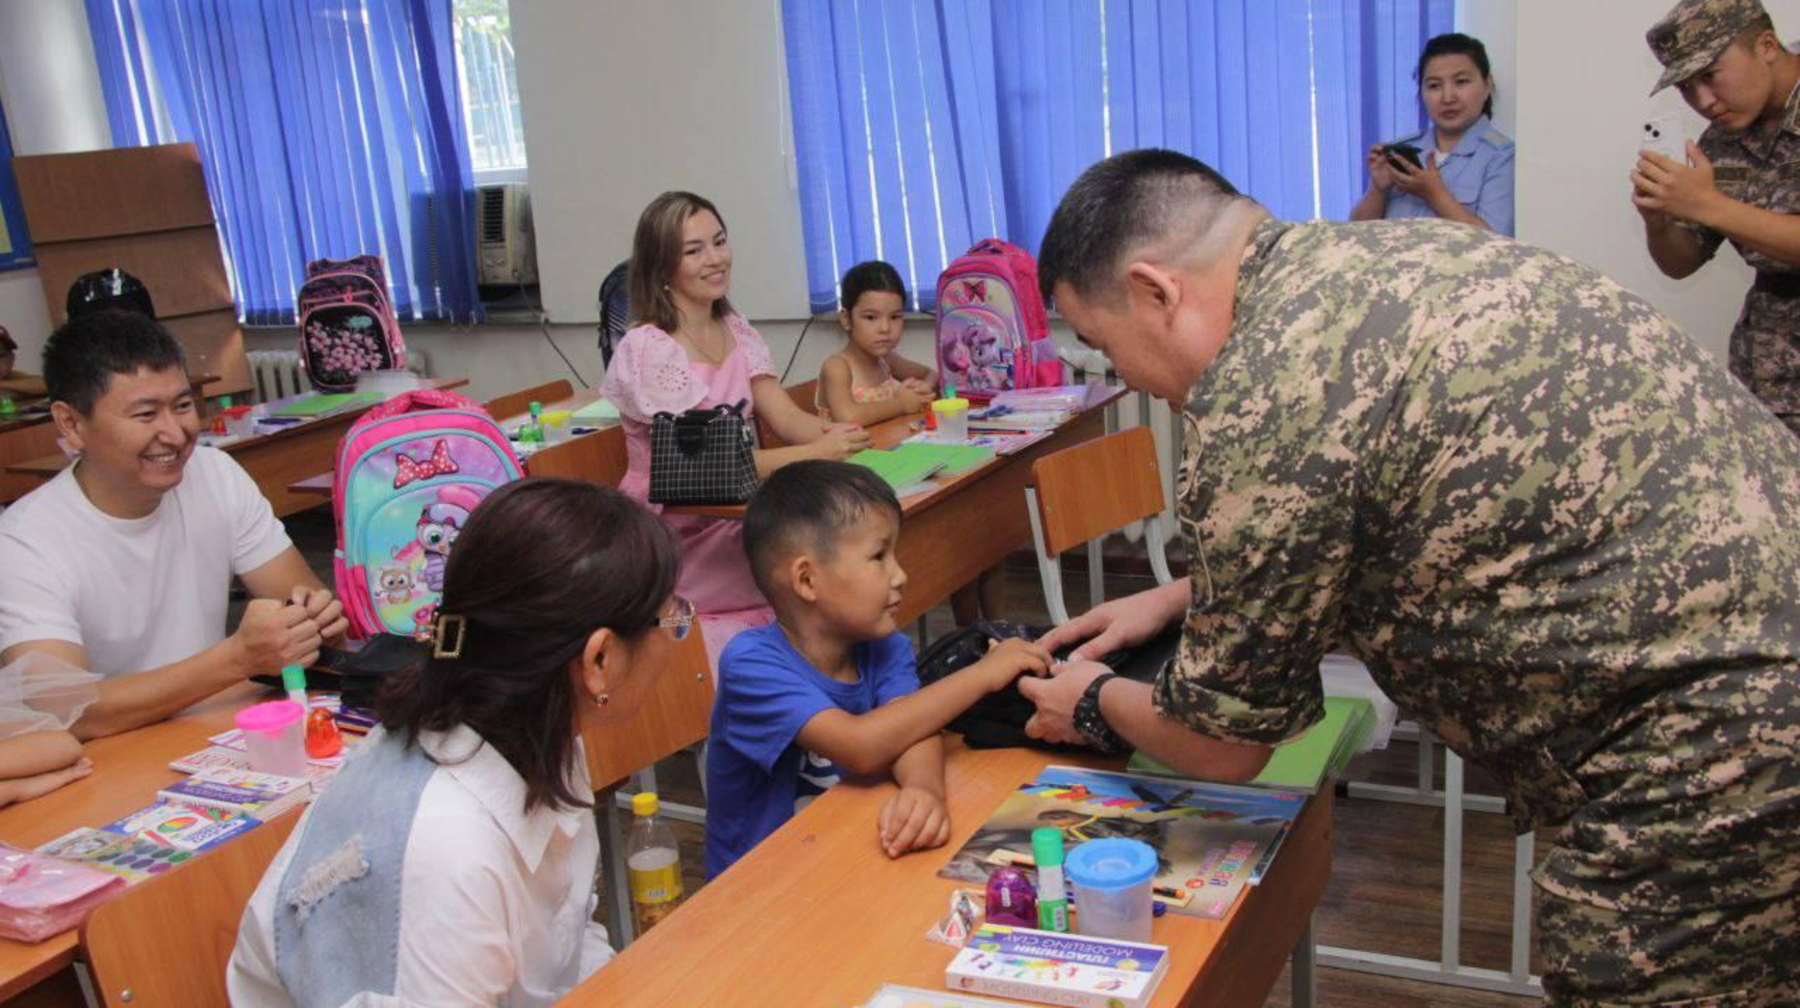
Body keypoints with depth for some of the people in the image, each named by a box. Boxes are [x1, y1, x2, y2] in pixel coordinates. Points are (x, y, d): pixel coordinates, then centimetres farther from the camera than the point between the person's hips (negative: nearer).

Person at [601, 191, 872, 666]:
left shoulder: (737, 332, 7)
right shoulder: (647, 349, -16)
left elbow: (787, 418, 0)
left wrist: (834, 434, -24)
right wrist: (815, 453, -32)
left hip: (733, 516, 7)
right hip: (675, 539, -7)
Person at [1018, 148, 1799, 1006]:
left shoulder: (1256, 394, -19)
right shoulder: (1400, 253, 9)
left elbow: (1225, 741, -5)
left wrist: (1095, 705, 14)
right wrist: (1177, 598, 27)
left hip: (1730, 757, -9)